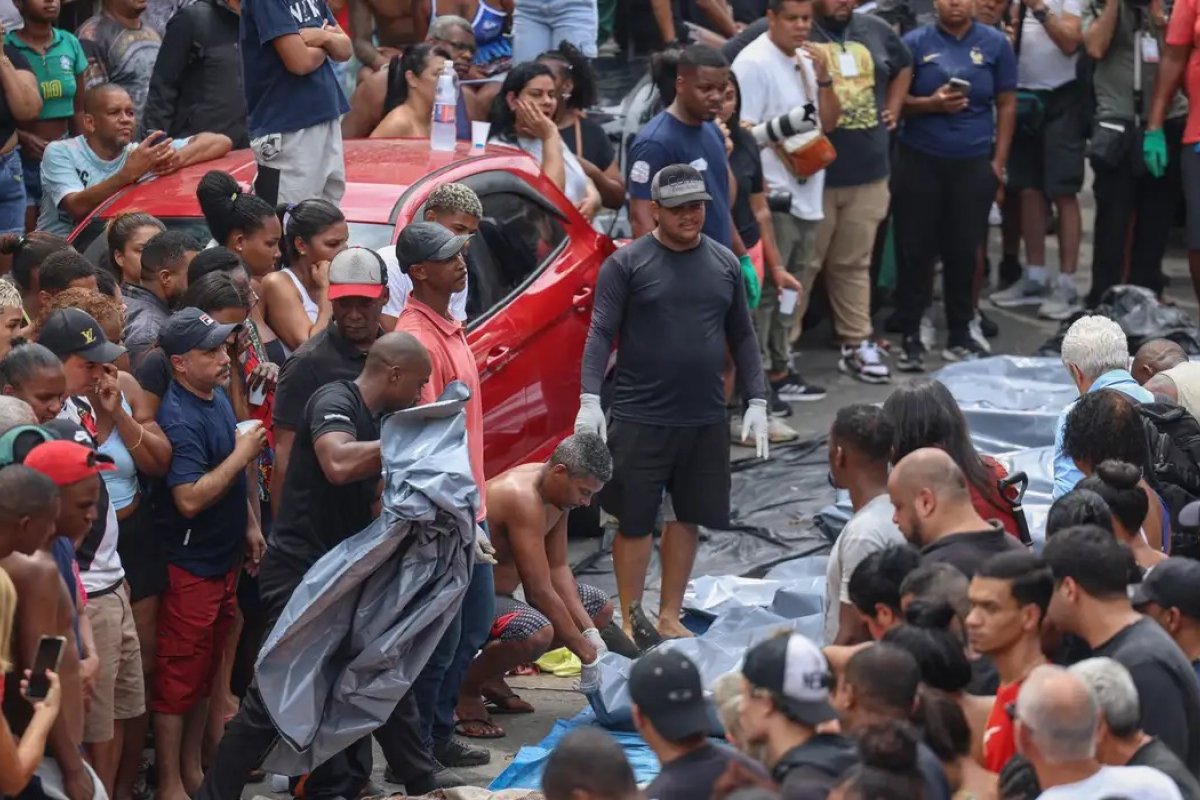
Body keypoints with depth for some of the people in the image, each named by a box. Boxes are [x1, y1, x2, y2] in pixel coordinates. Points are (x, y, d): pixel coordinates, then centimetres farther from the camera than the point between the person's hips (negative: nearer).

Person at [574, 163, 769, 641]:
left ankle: (670, 616, 22)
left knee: (689, 517, 11)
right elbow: (601, 332, -8)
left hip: (706, 420, 4)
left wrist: (757, 401, 7)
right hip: (640, 418, -4)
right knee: (635, 521, 2)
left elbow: (742, 337, 14)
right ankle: (631, 620, 12)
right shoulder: (626, 264, -4)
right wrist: (589, 399, -19)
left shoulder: (724, 264, 10)